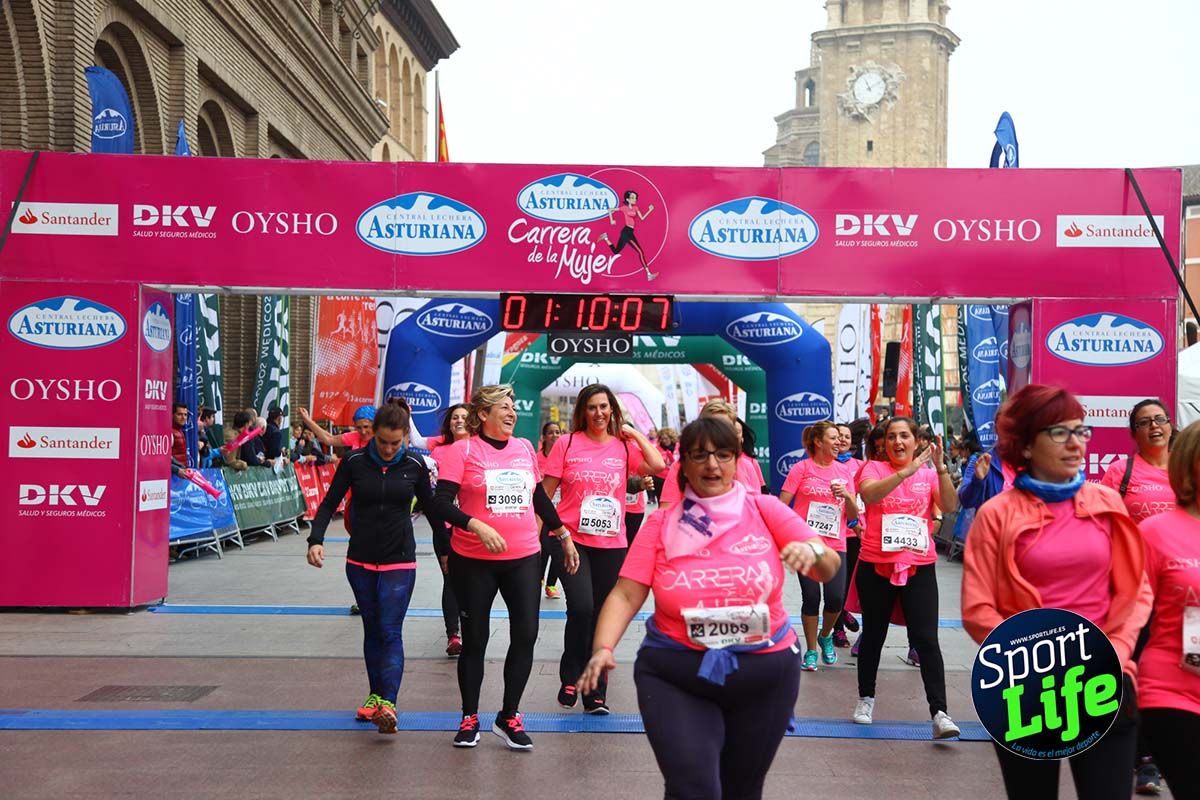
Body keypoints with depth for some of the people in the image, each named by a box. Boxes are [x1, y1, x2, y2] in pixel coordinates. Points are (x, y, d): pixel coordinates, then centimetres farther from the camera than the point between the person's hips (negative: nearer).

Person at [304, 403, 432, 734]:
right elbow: (330, 502, 0)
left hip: (400, 562, -2)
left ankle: (387, 703, -17)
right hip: (360, 561, 2)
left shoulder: (414, 466, -4)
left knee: (390, 631, -10)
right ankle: (375, 695, 21)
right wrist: (316, 539, -15)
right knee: (372, 630, 11)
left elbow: (430, 507, 8)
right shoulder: (354, 461, -5)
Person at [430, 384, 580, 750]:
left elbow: (540, 498, 19)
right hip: (474, 560, -3)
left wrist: (564, 536, 22)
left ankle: (508, 716, 16)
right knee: (475, 640, 8)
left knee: (526, 634, -1)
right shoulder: (462, 450, -6)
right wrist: (477, 526, -29)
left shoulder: (524, 448, 8)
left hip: (524, 557, 4)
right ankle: (470, 718, 24)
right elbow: (441, 503, -15)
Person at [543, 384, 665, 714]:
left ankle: (596, 694, 23)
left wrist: (635, 434, -3)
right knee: (581, 607, -20)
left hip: (611, 544, 3)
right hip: (572, 540, -2)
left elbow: (658, 466, -13)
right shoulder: (566, 444, 0)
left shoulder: (624, 446, 5)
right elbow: (545, 493, 2)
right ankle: (569, 678, 4)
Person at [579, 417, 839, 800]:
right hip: (675, 674, -1)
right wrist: (603, 649, -23)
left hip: (765, 673, 1)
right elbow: (625, 595, -7)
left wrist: (812, 551, -29)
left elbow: (829, 569, -6)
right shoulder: (662, 523, -2)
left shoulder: (765, 510, -2)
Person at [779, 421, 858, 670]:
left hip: (835, 544, 2)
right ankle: (811, 650, 18)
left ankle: (825, 636, 22)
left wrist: (847, 495, -9)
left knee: (836, 598, -9)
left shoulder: (845, 470, 10)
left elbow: (853, 515, 9)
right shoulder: (801, 468, -1)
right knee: (811, 598, -1)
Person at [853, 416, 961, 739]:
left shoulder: (929, 473, 5)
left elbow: (950, 506, -11)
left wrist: (940, 468, -23)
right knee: (873, 635, 14)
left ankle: (939, 712, -5)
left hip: (919, 566, 1)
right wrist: (907, 471, -32)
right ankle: (866, 697, 32)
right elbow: (868, 495, -23)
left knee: (926, 639, -6)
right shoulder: (874, 468, -1)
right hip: (876, 565, 0)